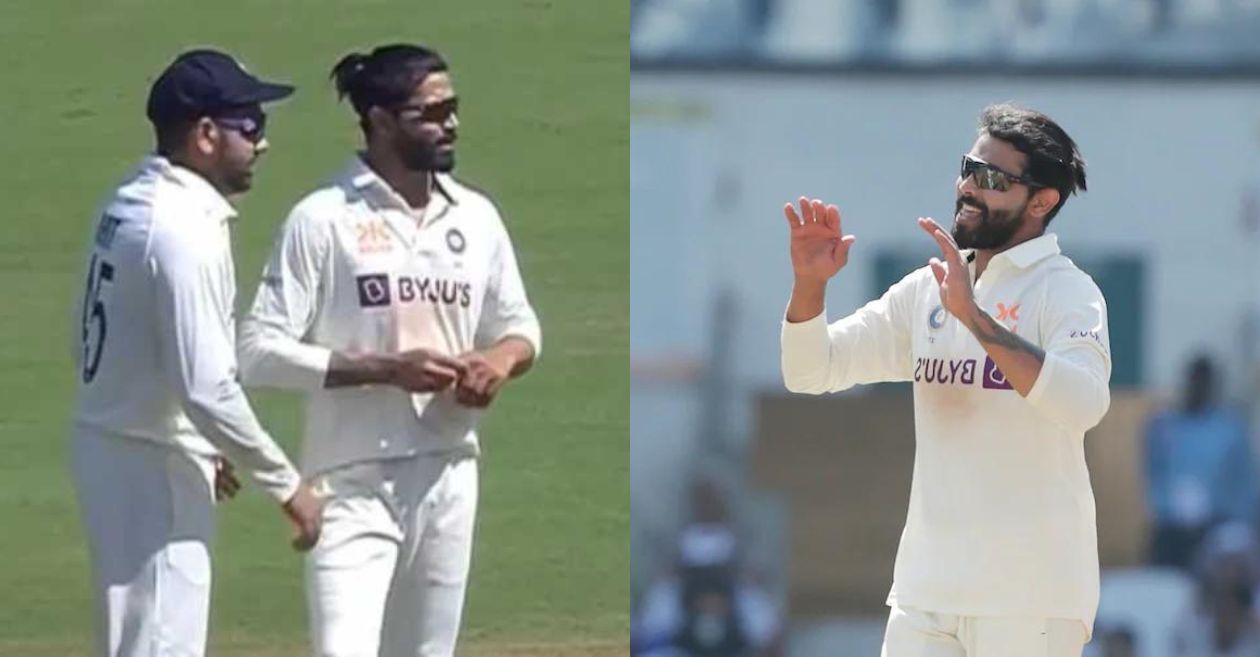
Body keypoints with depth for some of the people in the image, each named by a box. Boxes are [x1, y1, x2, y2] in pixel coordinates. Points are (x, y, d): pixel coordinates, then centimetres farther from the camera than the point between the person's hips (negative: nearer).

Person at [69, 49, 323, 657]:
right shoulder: (187, 228, -21)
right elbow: (207, 387, -24)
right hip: (152, 469, -10)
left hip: (105, 442, 10)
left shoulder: (128, 206, 8)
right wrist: (286, 485, -16)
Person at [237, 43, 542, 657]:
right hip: (355, 484, -6)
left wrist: (501, 358, -6)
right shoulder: (323, 219, -9)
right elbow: (260, 351, -12)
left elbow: (520, 327, 19)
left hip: (448, 477, 6)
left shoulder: (476, 218, 8)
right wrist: (386, 368, -20)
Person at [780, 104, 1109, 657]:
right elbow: (812, 372, 13)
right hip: (926, 585, 6)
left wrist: (975, 315, -31)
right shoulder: (926, 290, 13)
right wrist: (809, 284, -6)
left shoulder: (1065, 291, -6)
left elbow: (1083, 403, -25)